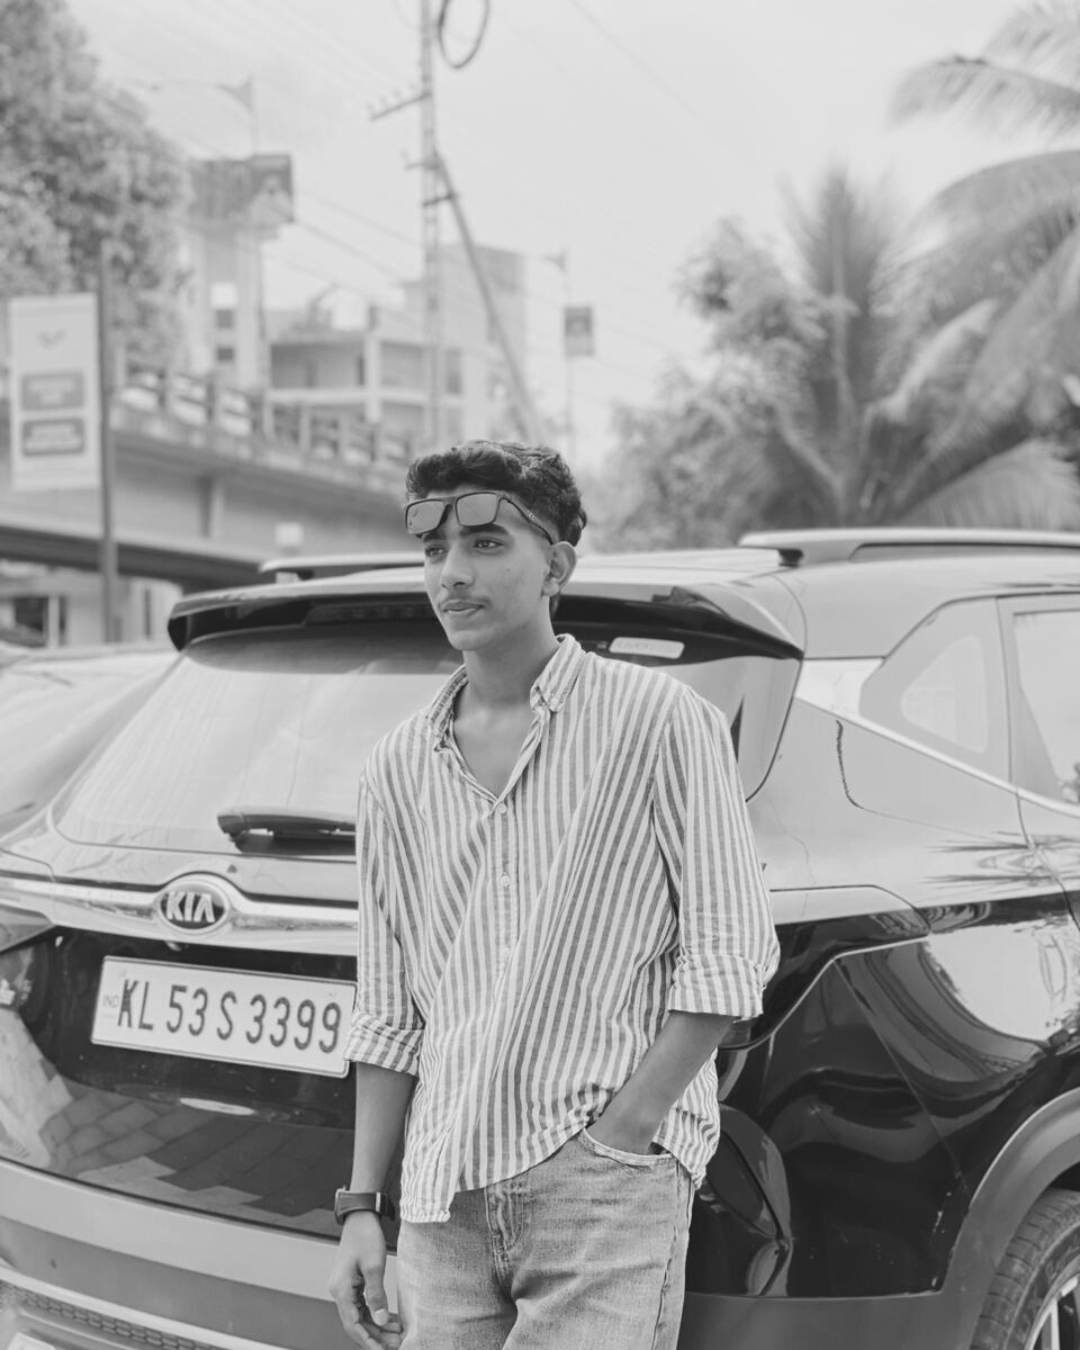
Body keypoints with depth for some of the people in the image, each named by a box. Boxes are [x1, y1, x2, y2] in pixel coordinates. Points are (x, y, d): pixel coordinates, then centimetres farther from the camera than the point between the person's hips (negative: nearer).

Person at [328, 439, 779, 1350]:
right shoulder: (400, 768, 13)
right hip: (447, 1196, 4)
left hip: (607, 1184, -4)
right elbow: (388, 1016, 16)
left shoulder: (659, 722, -1)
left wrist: (624, 1129, -11)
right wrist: (362, 1206, 11)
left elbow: (730, 953, -5)